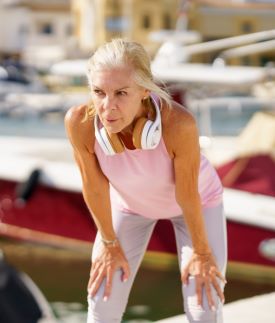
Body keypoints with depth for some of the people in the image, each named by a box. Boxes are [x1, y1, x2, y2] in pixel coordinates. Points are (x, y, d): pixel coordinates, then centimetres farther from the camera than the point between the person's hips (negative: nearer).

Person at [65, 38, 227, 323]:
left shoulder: (178, 123, -43)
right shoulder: (80, 122, -37)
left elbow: (188, 195, -26)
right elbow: (94, 187, -18)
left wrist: (201, 251, -10)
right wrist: (109, 243, -3)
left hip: (197, 200, -2)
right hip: (130, 202, 2)